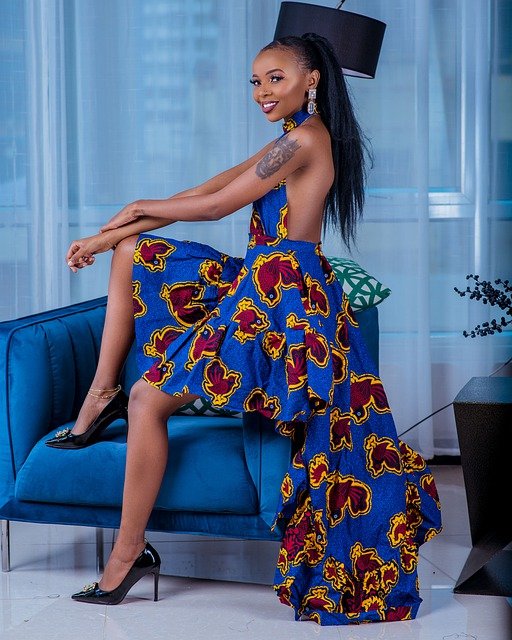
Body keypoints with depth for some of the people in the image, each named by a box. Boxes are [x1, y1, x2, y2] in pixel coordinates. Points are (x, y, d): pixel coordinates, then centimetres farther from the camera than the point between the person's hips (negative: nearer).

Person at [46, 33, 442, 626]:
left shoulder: (305, 139, -15)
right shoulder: (294, 140, 16)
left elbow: (215, 205, -12)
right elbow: (208, 190, 12)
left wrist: (144, 207, 6)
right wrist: (105, 237, 8)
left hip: (280, 297, -10)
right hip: (261, 283, 10)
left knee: (149, 400, -11)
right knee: (133, 254, 12)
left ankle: (129, 554, -2)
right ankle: (102, 394, 8)